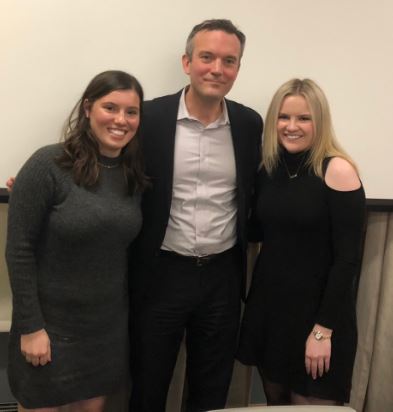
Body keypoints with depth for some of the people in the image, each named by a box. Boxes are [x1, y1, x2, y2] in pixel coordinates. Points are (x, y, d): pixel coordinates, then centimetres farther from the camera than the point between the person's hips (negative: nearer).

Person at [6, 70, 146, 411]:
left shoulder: (134, 174, 1)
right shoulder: (48, 165, -16)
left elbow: (126, 246, 7)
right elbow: (19, 250, -15)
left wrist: (129, 310, 5)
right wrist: (30, 326, -15)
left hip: (109, 323, 5)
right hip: (51, 322, -4)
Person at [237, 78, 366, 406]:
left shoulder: (337, 170, -14)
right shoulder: (268, 169, 2)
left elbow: (348, 258, -16)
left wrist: (323, 329, -16)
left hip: (316, 308, -5)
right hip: (268, 303, 5)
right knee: (275, 400, 19)